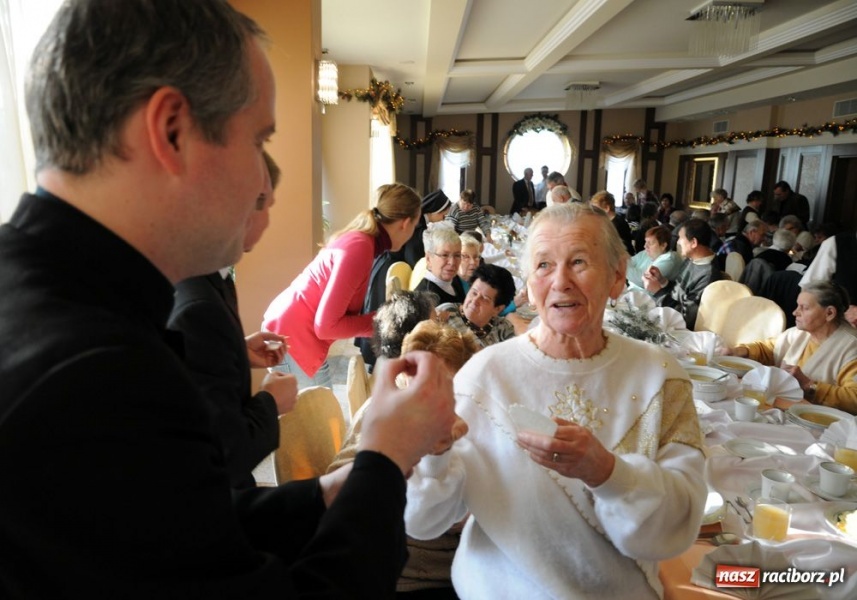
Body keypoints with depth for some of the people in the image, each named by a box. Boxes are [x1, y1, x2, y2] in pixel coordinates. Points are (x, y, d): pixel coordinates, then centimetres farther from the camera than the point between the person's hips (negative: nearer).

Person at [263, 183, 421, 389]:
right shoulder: (359, 247, -23)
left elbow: (343, 313, 5)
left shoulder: (362, 240, 4)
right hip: (292, 337, -9)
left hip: (300, 334, 9)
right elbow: (326, 325, -23)